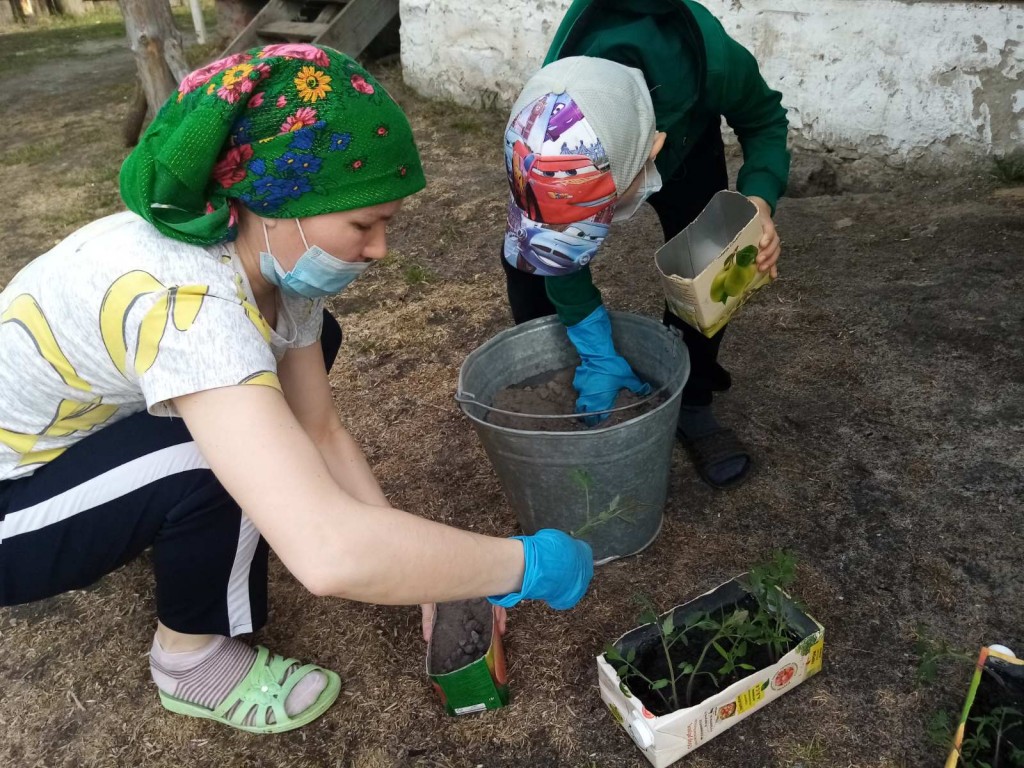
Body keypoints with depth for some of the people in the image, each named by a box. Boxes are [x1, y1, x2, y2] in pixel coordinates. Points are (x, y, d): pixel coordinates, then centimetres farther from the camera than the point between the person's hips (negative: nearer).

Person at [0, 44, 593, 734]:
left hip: (72, 436, 7)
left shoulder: (271, 258, -14)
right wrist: (526, 564, -35)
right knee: (230, 456, -32)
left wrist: (427, 576, -12)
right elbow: (329, 555, -49)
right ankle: (193, 657, -2)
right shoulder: (185, 296, -40)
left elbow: (321, 430, -8)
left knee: (311, 341, 0)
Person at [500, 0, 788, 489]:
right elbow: (564, 245, -27)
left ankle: (690, 402, 5)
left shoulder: (714, 63, -43)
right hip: (589, 131, 0)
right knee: (527, 254, -11)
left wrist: (759, 199, -37)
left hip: (685, 136, 0)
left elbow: (765, 119, -19)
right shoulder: (548, 130, -41)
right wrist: (599, 357, -28)